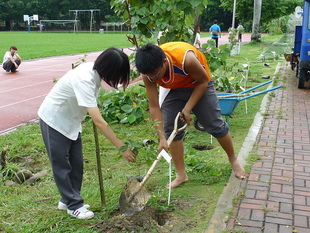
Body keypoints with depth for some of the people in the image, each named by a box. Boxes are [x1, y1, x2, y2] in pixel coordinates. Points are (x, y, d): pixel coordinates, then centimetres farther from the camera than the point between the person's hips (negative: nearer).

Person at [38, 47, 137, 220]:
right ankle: (74, 205, 14)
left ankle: (68, 199, 26)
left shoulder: (95, 70, -11)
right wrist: (122, 147, -37)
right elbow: (99, 121, -39)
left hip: (71, 120, 8)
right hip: (54, 120, -8)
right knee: (61, 165, 3)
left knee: (77, 164, 11)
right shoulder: (84, 80, -36)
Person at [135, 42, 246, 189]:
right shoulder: (148, 74, -27)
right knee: (170, 129, -6)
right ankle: (181, 175, 7)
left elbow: (203, 81, -22)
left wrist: (187, 109, -24)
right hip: (172, 89, 3)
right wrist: (162, 138, -28)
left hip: (199, 85, -3)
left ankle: (234, 161, 25)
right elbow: (154, 107, -23)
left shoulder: (186, 59, -41)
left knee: (215, 125, 1)